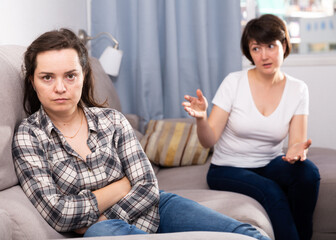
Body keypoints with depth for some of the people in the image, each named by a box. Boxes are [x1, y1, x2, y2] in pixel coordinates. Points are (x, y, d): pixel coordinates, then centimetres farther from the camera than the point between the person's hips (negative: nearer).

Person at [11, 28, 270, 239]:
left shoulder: (112, 120, 7)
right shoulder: (28, 137, 0)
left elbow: (148, 187, 0)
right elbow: (58, 213, -11)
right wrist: (122, 186, -4)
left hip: (151, 208, 3)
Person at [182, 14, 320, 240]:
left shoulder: (297, 89, -2)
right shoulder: (234, 82, -10)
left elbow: (297, 140, -7)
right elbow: (209, 141, -12)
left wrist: (298, 148, -32)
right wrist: (201, 118, -34)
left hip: (269, 165, 3)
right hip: (228, 169, -3)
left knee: (308, 171, -27)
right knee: (273, 193, -32)